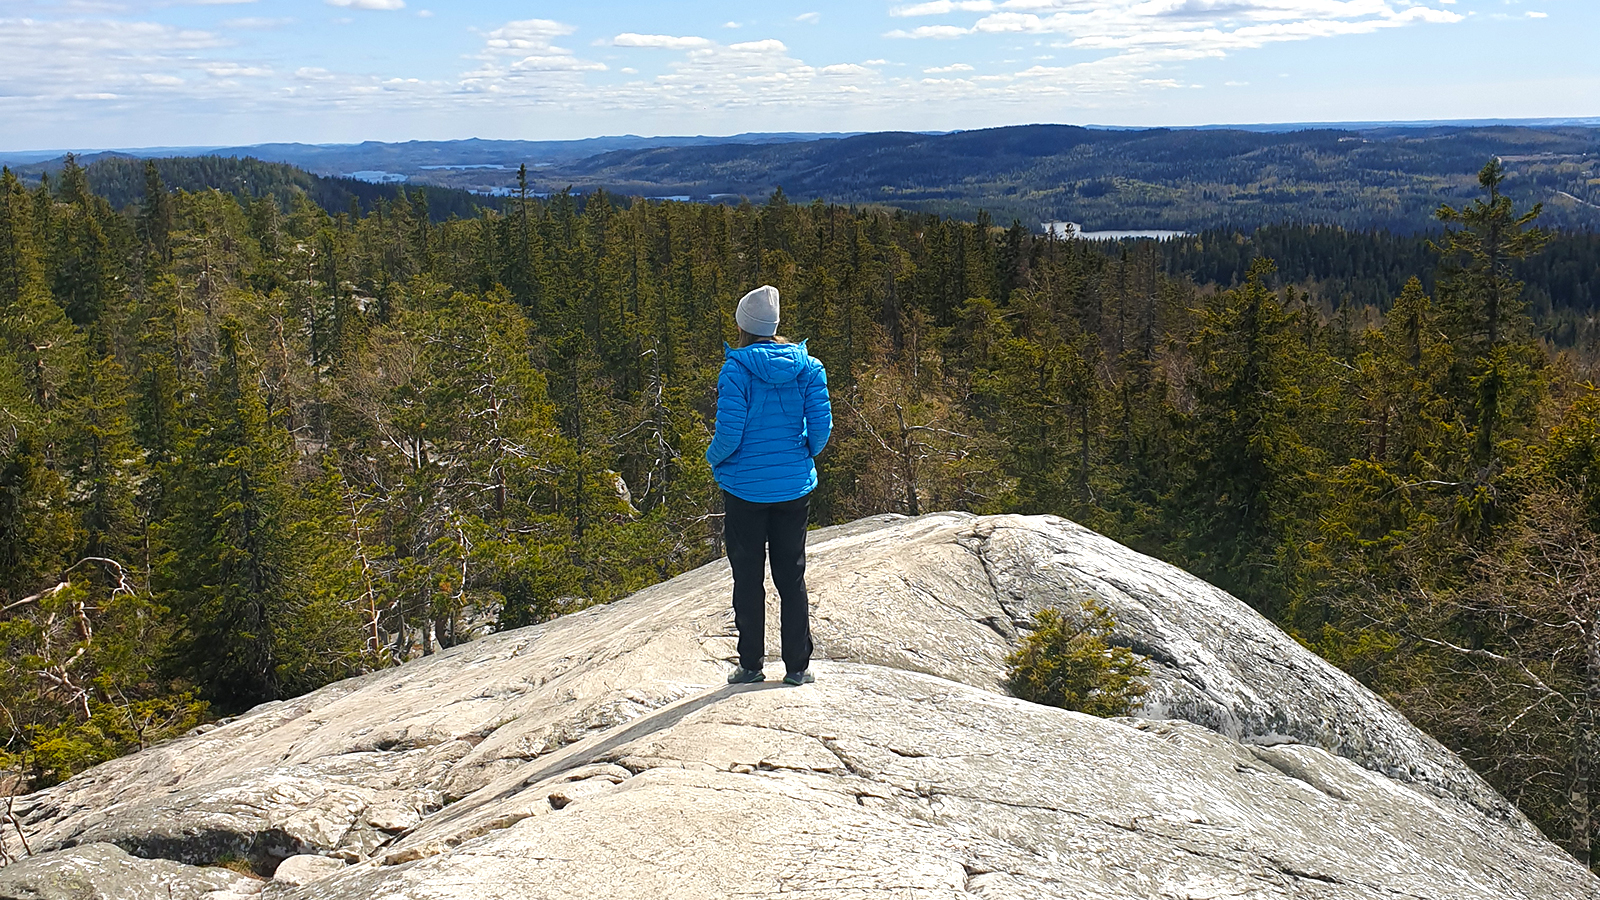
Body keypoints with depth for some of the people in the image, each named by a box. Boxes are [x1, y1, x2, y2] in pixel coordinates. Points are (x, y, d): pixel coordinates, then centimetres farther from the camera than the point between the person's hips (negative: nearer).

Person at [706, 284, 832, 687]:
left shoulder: (737, 368, -13)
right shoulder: (808, 366, -1)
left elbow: (730, 431, -17)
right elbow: (821, 426, -4)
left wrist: (714, 458, 3)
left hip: (745, 487, -3)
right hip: (794, 487, 3)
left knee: (748, 577, 8)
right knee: (792, 576, 11)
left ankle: (751, 665, 14)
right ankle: (797, 666, 14)